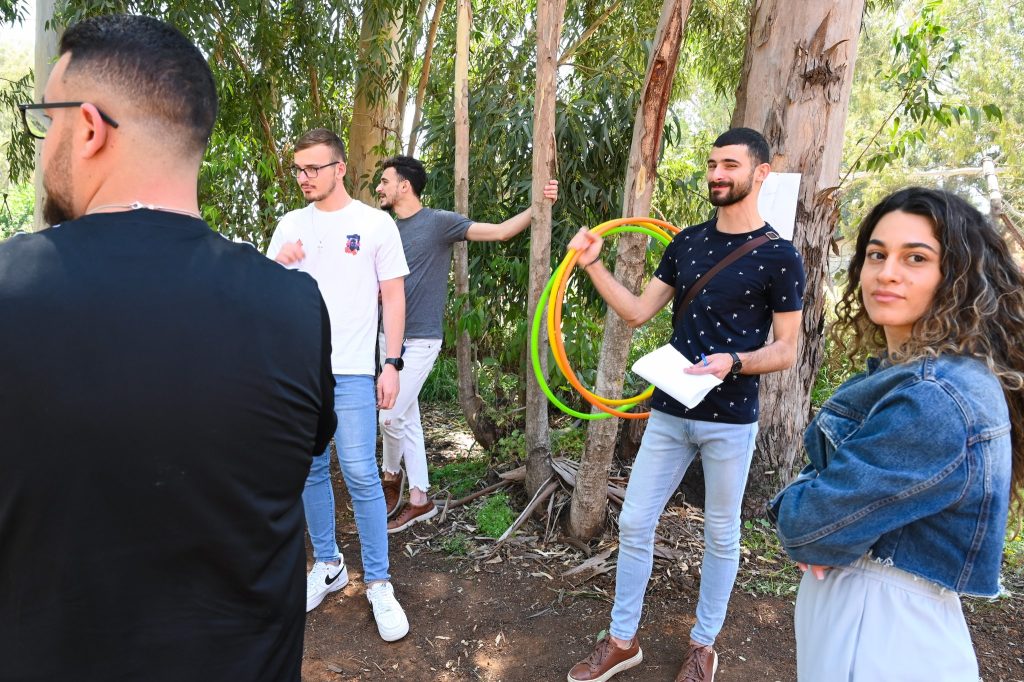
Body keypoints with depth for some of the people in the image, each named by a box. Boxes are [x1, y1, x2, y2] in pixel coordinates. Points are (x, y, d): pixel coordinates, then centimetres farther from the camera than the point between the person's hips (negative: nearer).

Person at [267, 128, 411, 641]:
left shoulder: (376, 223, -1)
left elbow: (394, 296, -1)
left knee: (361, 475, -5)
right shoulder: (291, 224, 10)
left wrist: (392, 363, -8)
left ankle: (378, 584, 9)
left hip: (351, 372, -4)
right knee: (310, 471, 12)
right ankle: (328, 564, 30)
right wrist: (277, 264, -10)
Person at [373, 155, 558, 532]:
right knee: (407, 420, 11)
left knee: (391, 418, -7)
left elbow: (500, 231, -11)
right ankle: (419, 499, 23)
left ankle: (392, 475, 23)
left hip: (420, 341, -7)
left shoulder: (439, 222, -9)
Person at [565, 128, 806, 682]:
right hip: (668, 413, 4)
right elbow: (637, 311, 5)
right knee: (634, 524, 7)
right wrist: (592, 264, -4)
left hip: (730, 419, -4)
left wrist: (733, 362, -24)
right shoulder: (687, 242, 6)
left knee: (720, 536, 12)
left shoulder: (779, 256, -8)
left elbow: (785, 351, -6)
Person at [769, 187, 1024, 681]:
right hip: (841, 607, 8)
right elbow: (833, 469, 9)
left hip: (882, 636, -8)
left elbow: (812, 525, -27)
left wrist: (793, 506, -5)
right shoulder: (896, 374, 4)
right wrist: (812, 506, -12)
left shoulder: (938, 402, -27)